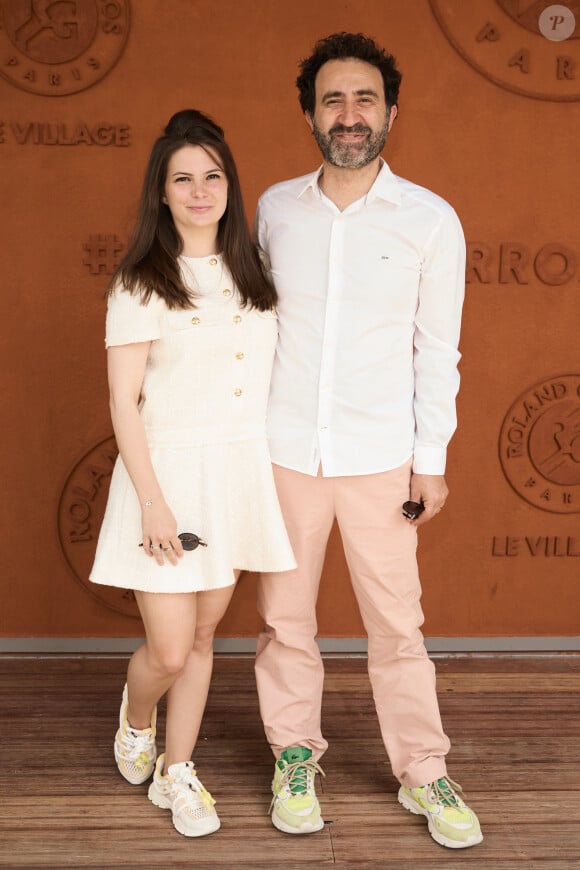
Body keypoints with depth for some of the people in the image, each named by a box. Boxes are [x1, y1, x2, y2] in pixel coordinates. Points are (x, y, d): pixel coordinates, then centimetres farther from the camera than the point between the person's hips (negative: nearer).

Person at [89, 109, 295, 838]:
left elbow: (269, 377, 13)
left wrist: (279, 477, 8)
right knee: (169, 651, -2)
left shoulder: (250, 274, 9)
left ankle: (176, 773, 31)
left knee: (202, 637, 13)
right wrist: (152, 500, -15)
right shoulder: (141, 282, -6)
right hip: (169, 471, -4)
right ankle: (135, 721, 34)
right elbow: (124, 401, -9)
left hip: (242, 473, 5)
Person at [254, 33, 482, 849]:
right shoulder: (274, 208, 2)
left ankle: (424, 774, 23)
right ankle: (295, 758, 29)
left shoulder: (431, 220, -4)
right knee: (285, 617, 10)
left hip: (381, 458, -2)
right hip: (284, 451, 2)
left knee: (397, 623, 5)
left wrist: (432, 460, -3)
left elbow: (437, 350, -1)